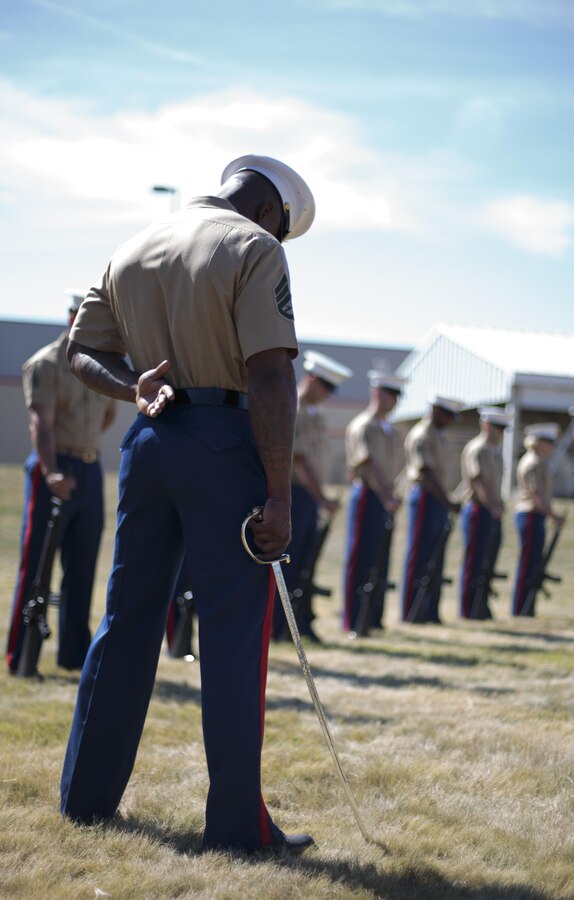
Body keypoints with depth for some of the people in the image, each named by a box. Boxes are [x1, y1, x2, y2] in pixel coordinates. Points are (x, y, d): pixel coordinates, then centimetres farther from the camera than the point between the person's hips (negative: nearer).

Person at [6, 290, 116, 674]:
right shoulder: (45, 364, -8)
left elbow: (109, 415, 29)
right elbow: (42, 422, -20)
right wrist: (51, 472, -32)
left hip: (91, 473, 6)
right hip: (54, 473, -6)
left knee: (82, 569, 9)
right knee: (36, 566, -4)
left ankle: (75, 653, 16)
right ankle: (20, 656, -1)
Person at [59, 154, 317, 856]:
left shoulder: (131, 251, 14)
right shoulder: (254, 248, -8)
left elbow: (84, 352, 16)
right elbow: (271, 378, -17)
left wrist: (134, 390, -2)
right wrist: (278, 496, -16)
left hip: (147, 443, 7)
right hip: (224, 443, -6)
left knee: (127, 619, 14)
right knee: (233, 633, -2)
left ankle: (86, 794, 20)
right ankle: (236, 822, -1)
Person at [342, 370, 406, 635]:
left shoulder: (391, 431, 17)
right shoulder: (362, 426, -10)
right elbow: (369, 464, -20)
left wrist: (392, 494, 7)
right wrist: (386, 497, -27)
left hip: (386, 499, 8)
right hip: (368, 495, -8)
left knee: (380, 563, 10)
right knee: (361, 561, -5)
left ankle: (373, 618, 17)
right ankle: (354, 622, -2)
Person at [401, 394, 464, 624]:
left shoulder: (438, 435, 17)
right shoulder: (422, 435, -13)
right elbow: (425, 473, -21)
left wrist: (446, 503, 18)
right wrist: (447, 502, -27)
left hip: (438, 499, 9)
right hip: (425, 498, -9)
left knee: (434, 561, 10)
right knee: (420, 557, -5)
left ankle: (429, 612, 13)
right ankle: (411, 613, -2)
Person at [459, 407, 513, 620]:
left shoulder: (496, 451, 18)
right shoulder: (476, 449, -11)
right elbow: (479, 480, -21)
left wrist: (499, 503, 7)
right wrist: (492, 507, -29)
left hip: (492, 513, 9)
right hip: (478, 511, -9)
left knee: (487, 565, 11)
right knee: (474, 564, -5)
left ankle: (481, 610, 16)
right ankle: (468, 613, -2)